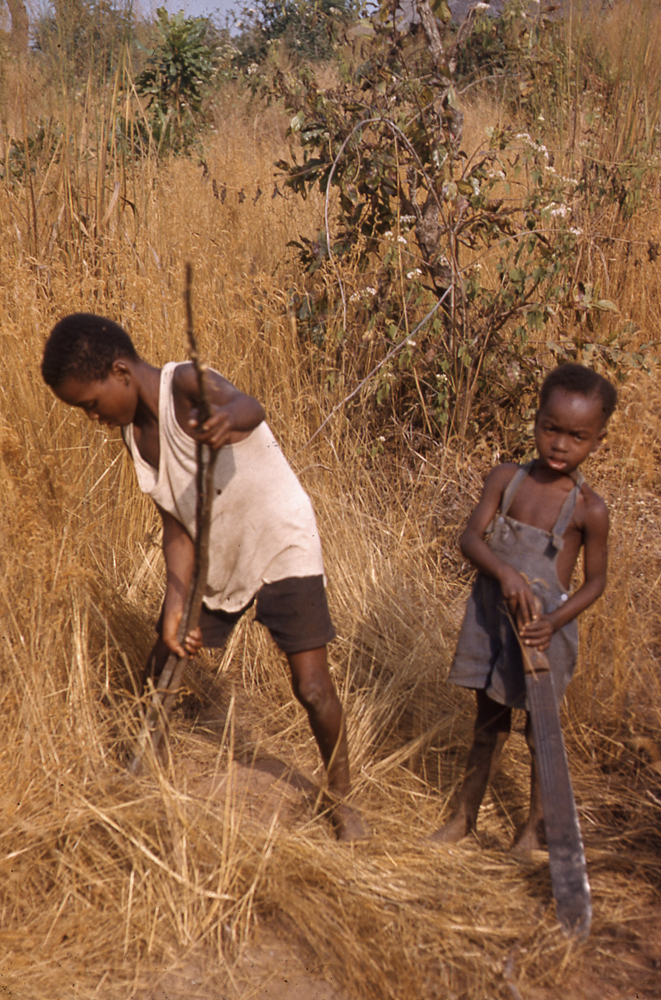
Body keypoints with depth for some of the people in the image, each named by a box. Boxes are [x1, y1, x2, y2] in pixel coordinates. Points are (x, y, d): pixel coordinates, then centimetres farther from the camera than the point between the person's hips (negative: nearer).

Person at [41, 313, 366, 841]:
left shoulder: (187, 385, -24)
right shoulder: (135, 430, -2)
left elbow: (250, 407, -48)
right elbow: (177, 526, -4)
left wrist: (229, 417, -72)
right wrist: (176, 604, -17)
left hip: (281, 546, -7)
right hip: (213, 559, 7)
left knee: (313, 688, -9)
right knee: (161, 670, 10)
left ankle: (341, 798, 15)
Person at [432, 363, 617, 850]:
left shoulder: (588, 508, -12)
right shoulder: (507, 478, -5)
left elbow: (596, 579, -6)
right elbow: (471, 538, -9)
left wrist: (555, 621, -20)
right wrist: (505, 572, -28)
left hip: (544, 627, -3)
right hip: (491, 617, 3)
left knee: (541, 727, 12)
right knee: (490, 722, 18)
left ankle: (536, 824, 33)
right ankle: (465, 816, 33)